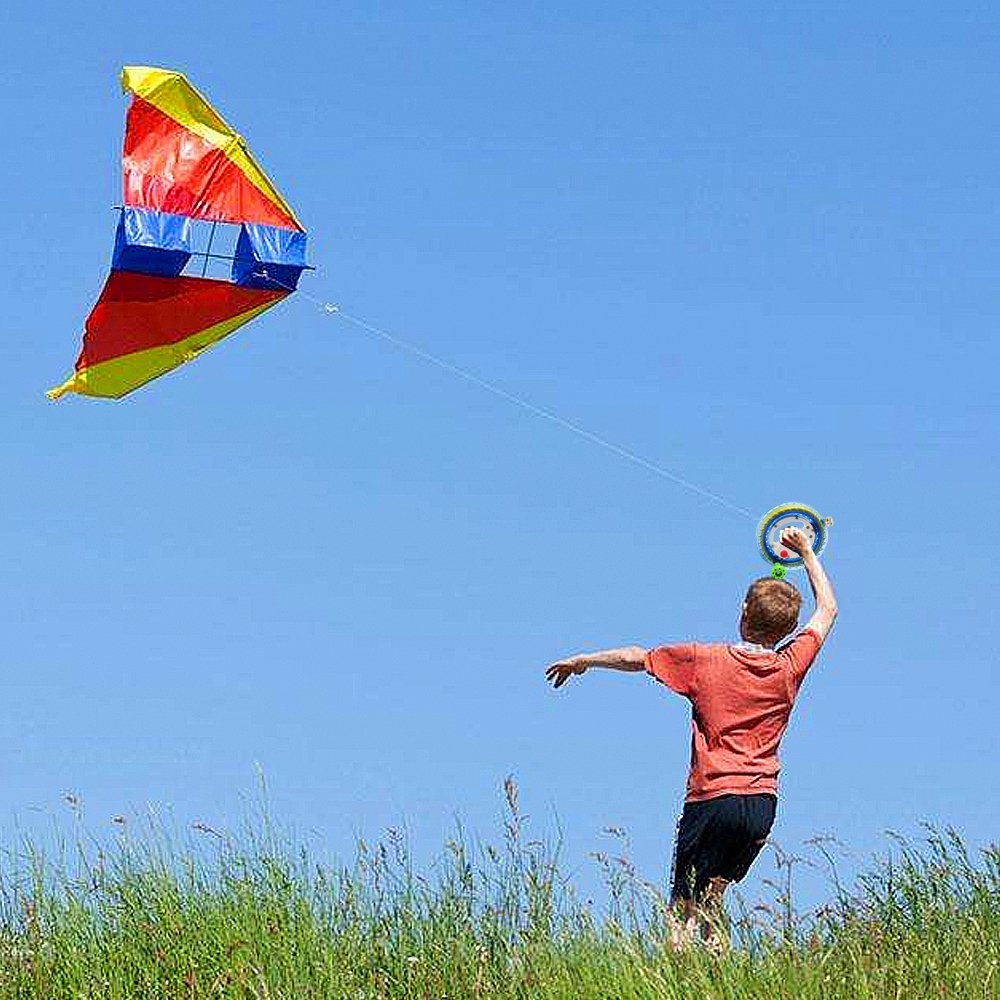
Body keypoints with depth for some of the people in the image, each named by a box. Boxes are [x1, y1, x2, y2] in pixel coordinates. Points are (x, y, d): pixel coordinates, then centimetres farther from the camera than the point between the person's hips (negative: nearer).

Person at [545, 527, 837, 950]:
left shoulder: (706, 660, -4)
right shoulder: (791, 666, 3)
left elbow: (636, 658, 7)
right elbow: (827, 609, 19)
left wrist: (583, 660, 23)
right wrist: (806, 552, 30)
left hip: (712, 797, -4)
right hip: (762, 802, 4)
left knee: (684, 905, -3)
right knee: (711, 896, 17)